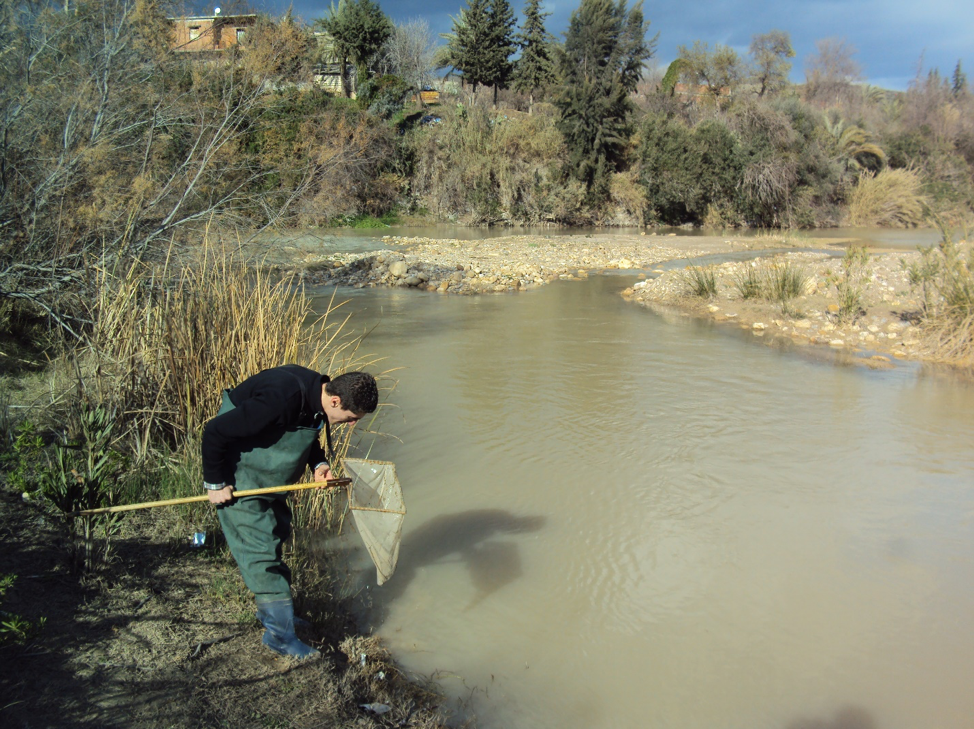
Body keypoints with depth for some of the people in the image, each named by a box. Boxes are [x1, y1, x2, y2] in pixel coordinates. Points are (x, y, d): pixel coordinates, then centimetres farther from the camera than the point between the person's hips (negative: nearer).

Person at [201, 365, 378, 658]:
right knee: (259, 550, -6)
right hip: (238, 482, -9)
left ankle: (271, 609, 34)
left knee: (277, 535, 17)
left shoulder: (317, 396, -10)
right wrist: (215, 483, -20)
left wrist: (319, 463, -8)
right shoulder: (282, 399, -37)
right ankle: (280, 634, 4)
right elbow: (215, 431, -30)